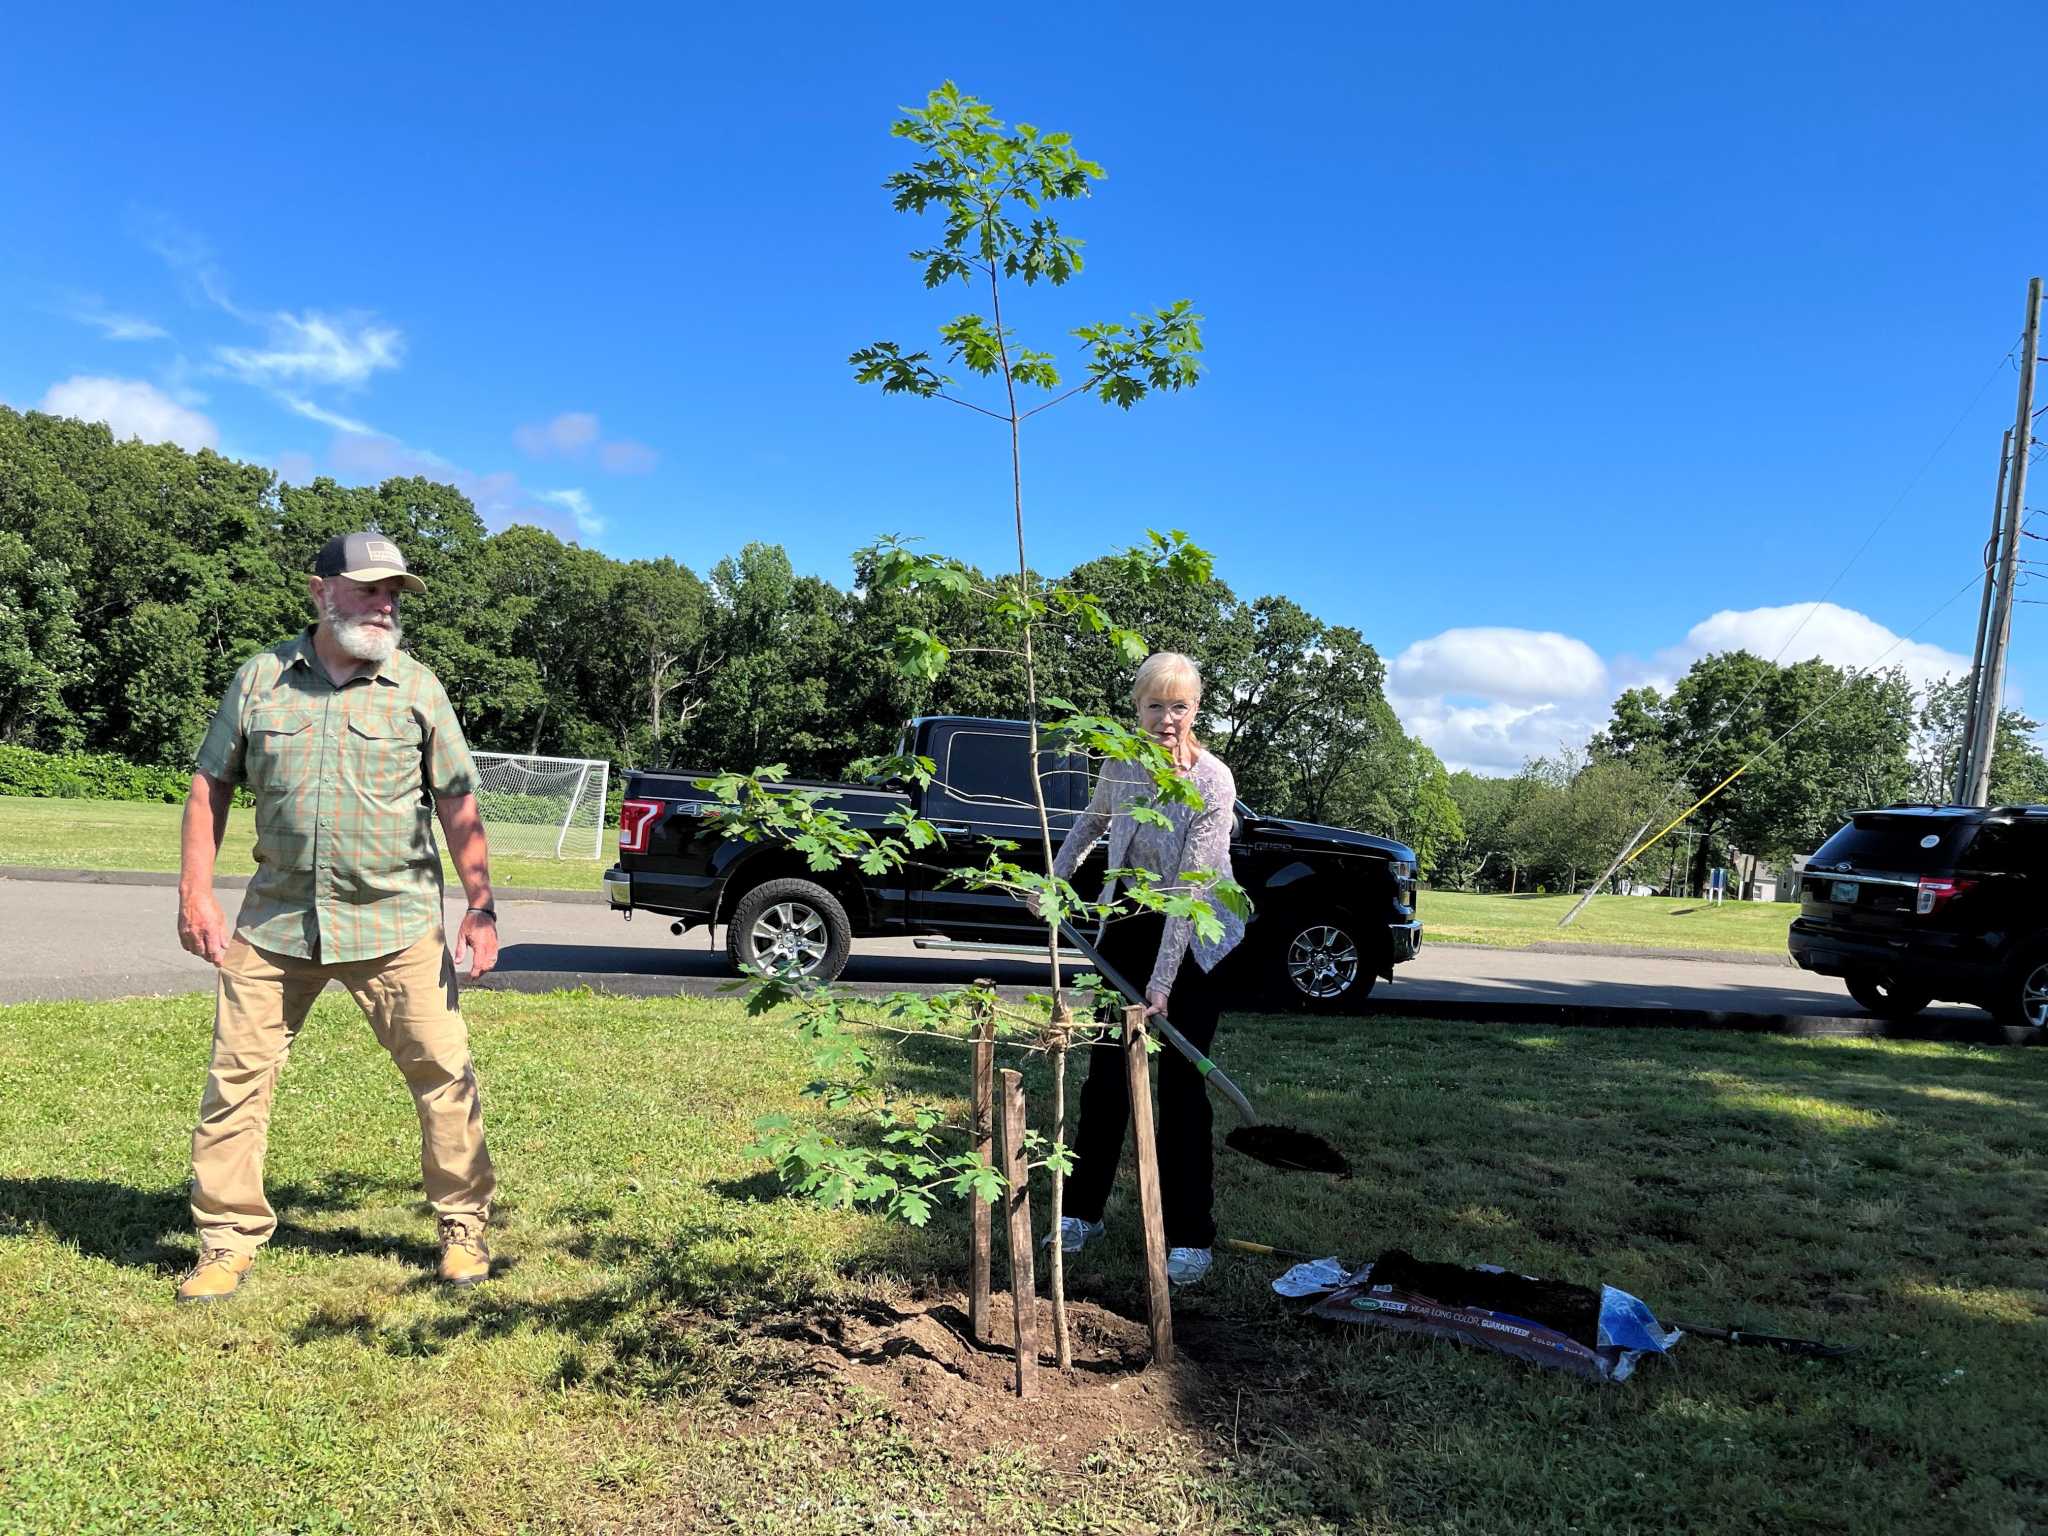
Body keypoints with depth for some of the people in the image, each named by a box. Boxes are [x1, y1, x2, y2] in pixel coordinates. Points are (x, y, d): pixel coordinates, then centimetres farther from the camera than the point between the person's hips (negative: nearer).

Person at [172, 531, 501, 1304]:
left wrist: (480, 903, -4)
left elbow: (457, 803, 2)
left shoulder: (416, 686, 1)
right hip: (277, 917, 2)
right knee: (237, 1076, 4)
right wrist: (195, 891, 1)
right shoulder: (261, 677, 4)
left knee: (444, 1071, 0)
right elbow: (212, 784, 10)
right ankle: (228, 1241, 19)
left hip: (395, 921, -1)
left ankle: (464, 1227, 16)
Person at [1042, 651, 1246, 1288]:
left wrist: (1162, 981, -29)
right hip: (1129, 924, 5)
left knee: (1181, 1082, -4)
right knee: (1106, 1070, 8)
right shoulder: (1123, 762, -8)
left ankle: (1189, 1237, 8)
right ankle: (1082, 1210, 21)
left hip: (1196, 938, -4)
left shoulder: (1213, 781, -24)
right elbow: (1092, 820, 15)